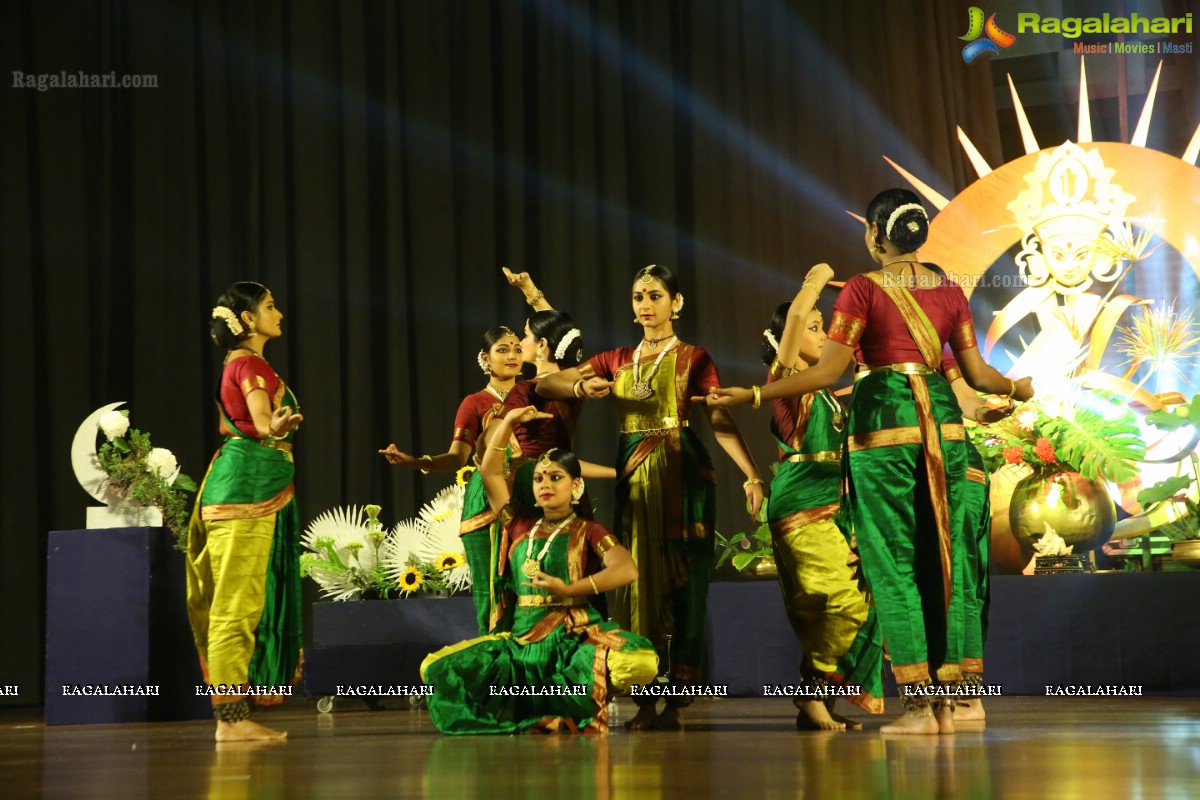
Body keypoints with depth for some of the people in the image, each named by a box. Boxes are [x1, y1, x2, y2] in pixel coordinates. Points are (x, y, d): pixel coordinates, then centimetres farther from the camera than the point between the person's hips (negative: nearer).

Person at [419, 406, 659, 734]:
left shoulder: (588, 532, 5)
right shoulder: (520, 526, 16)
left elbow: (627, 569, -12)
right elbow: (490, 473, 16)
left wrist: (570, 589, -19)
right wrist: (509, 422, 11)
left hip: (576, 637, -4)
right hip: (522, 640, 4)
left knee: (640, 661, -37)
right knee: (437, 668, -13)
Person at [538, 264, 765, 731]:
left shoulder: (692, 358, 4)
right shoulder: (617, 361, 16)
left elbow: (721, 422, -6)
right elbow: (546, 384, 13)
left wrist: (751, 474, -18)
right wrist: (582, 387, -8)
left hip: (681, 473, -4)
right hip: (633, 476, 4)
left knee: (683, 585, -6)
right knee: (639, 583, 1)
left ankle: (677, 701, -5)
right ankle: (645, 701, 3)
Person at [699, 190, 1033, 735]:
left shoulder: (863, 289, -6)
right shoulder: (949, 290, 8)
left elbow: (828, 370, -12)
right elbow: (976, 372, 9)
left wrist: (752, 395, -10)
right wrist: (1018, 389, 30)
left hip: (883, 421, -4)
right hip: (943, 420, 4)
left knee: (893, 563, 0)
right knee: (942, 557, 9)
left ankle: (918, 705, -3)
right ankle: (946, 700, 10)